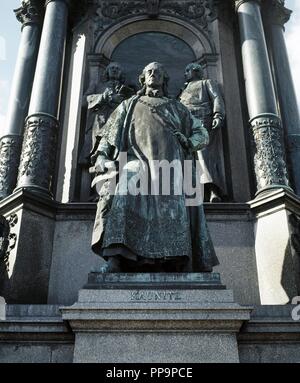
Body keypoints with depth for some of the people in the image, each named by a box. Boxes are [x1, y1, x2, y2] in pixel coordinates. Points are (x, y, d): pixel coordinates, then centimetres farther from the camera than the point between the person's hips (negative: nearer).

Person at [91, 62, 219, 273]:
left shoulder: (177, 108, 31)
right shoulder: (129, 105, 31)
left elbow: (202, 133, 27)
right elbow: (109, 133, 20)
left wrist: (190, 142, 4)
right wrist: (101, 155, 1)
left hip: (169, 162, 2)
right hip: (137, 158, -1)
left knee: (174, 206, -23)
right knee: (125, 193, -31)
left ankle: (179, 263, -27)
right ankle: (115, 258, -42)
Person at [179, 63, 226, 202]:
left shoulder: (207, 82, 22)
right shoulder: (185, 91, 39)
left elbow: (217, 98, 5)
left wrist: (218, 115, -14)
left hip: (204, 121, -5)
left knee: (205, 152, -24)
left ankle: (213, 191, -39)